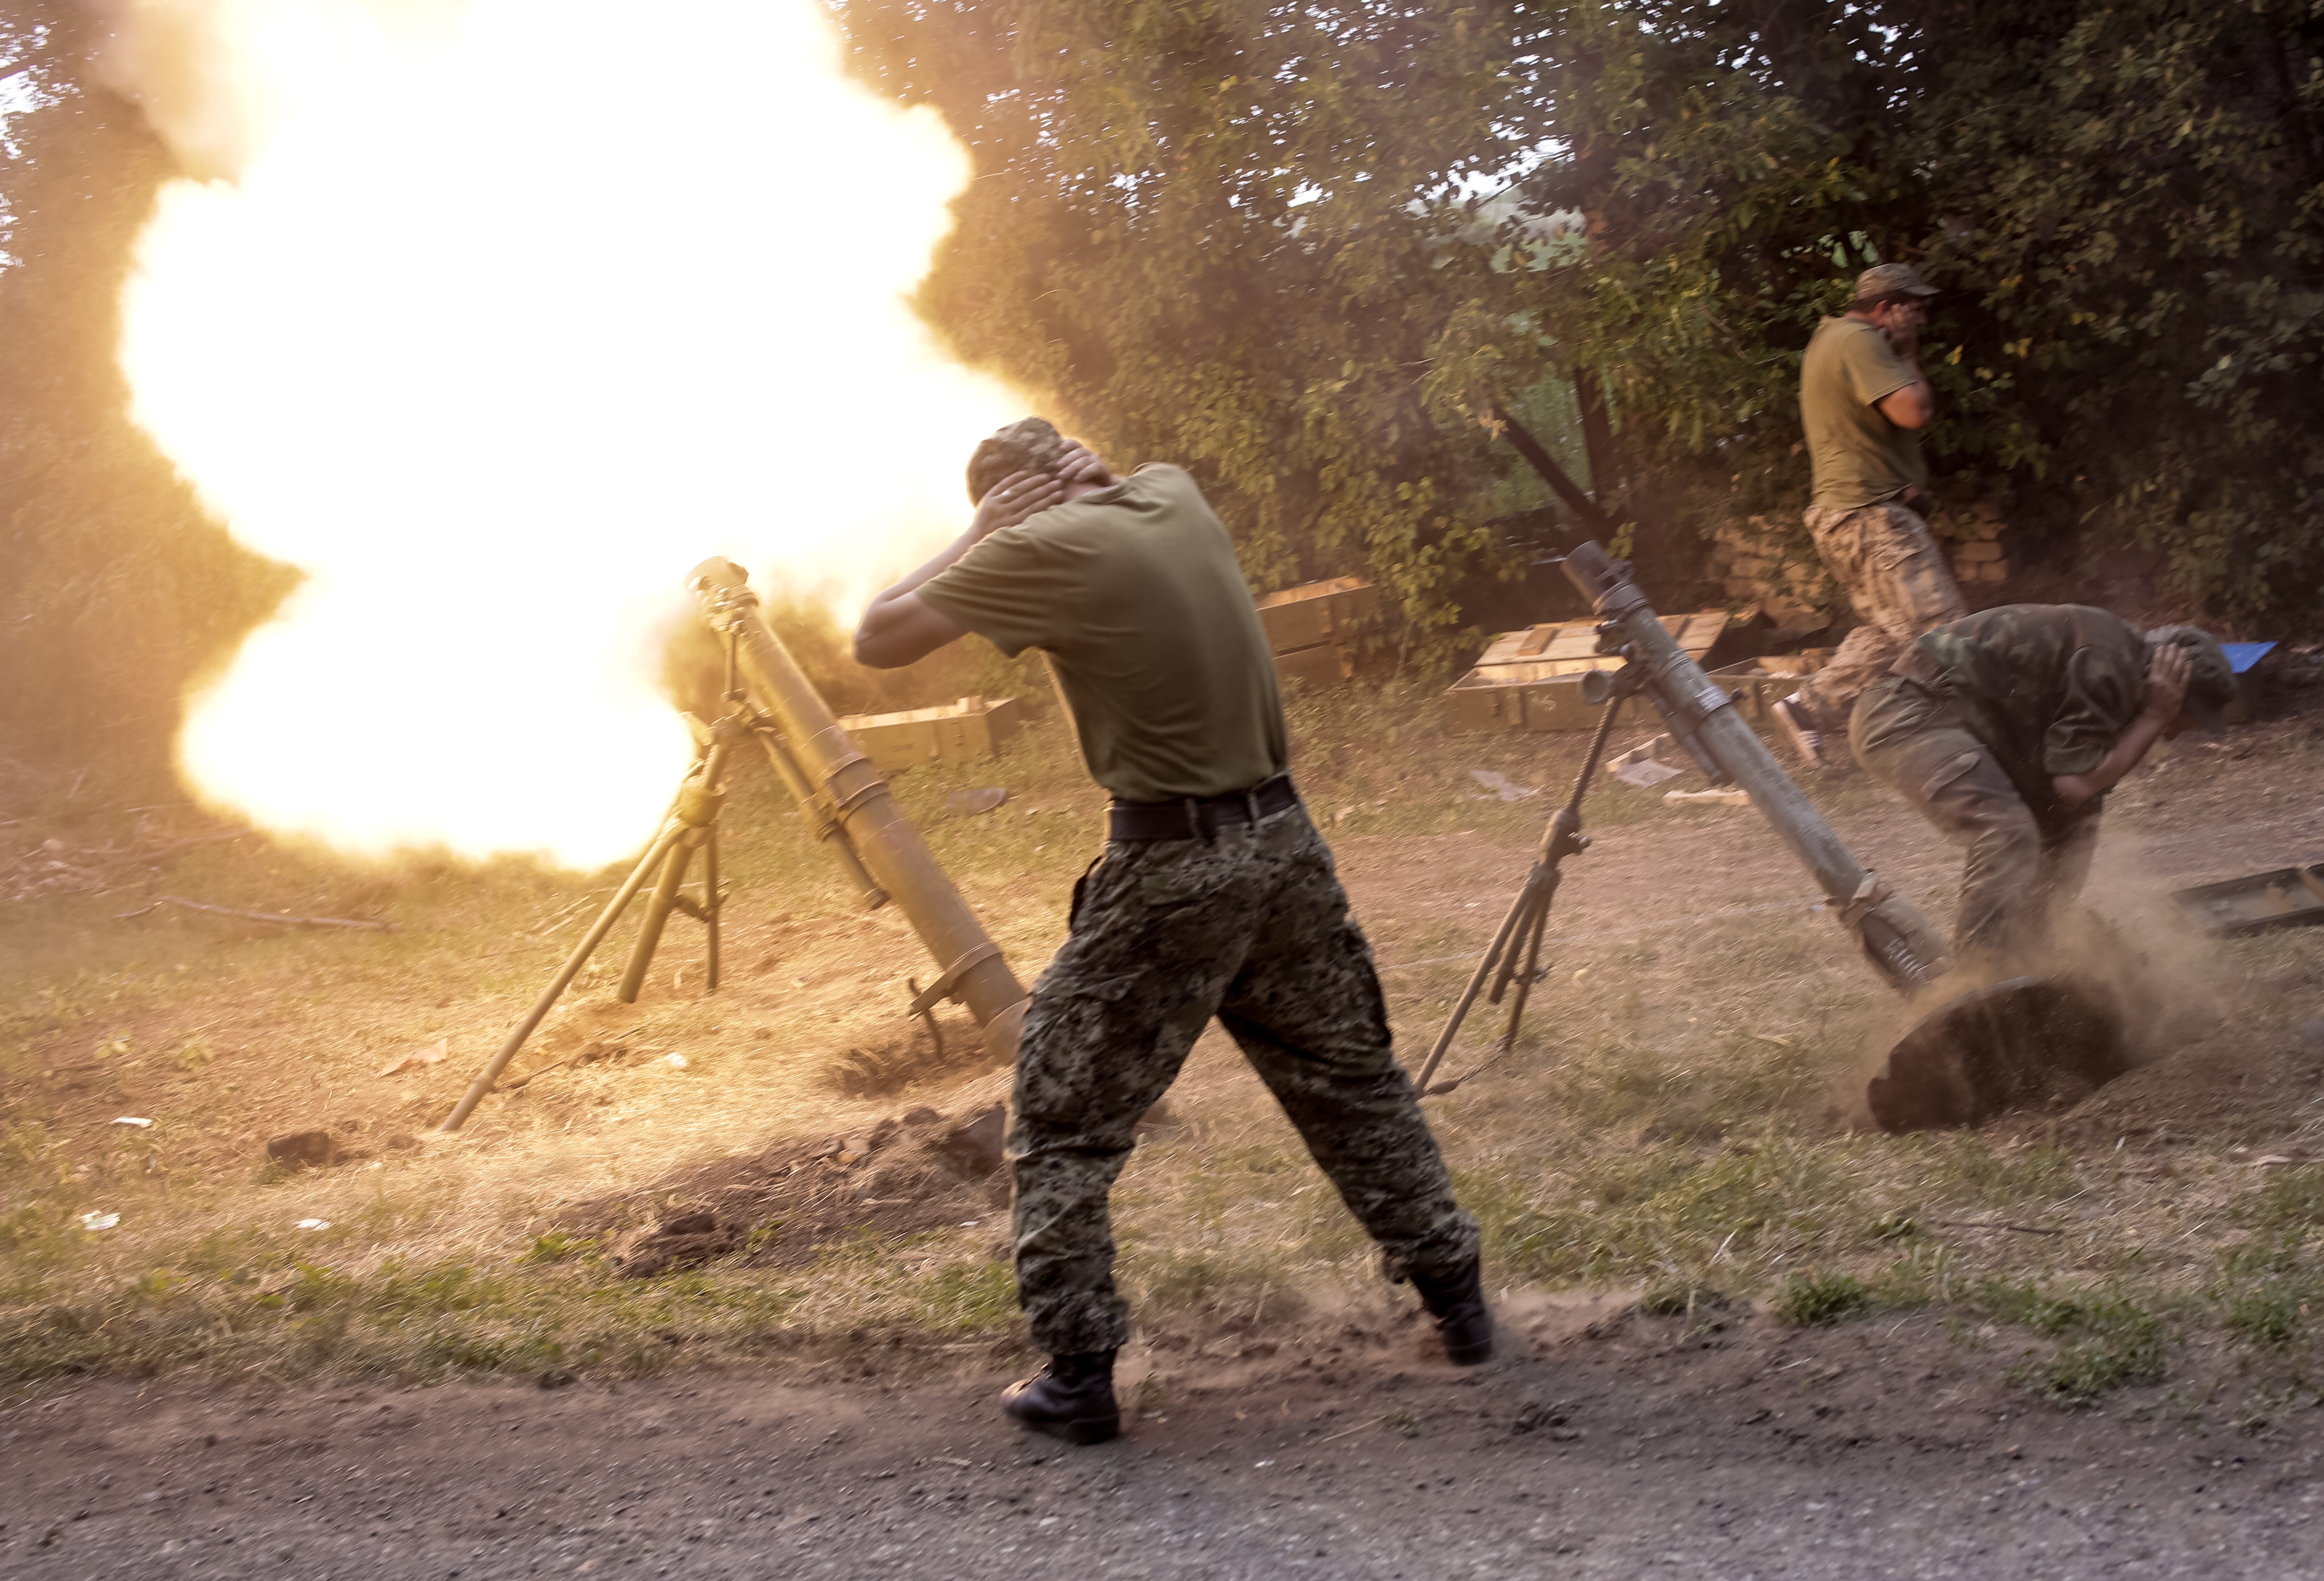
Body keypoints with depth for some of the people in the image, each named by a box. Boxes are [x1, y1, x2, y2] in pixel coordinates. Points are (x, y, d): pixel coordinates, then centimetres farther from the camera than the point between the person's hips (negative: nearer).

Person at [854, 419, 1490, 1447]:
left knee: (1064, 1123, 6)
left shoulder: (1045, 548, -11)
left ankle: (1076, 1375, 7)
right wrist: (1077, 478, 18)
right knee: (1350, 1080, 20)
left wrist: (975, 537, 1)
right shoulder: (1176, 499, 8)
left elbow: (879, 638, -6)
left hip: (1171, 868, -6)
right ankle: (1454, 1295, 27)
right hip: (1284, 838, 7)